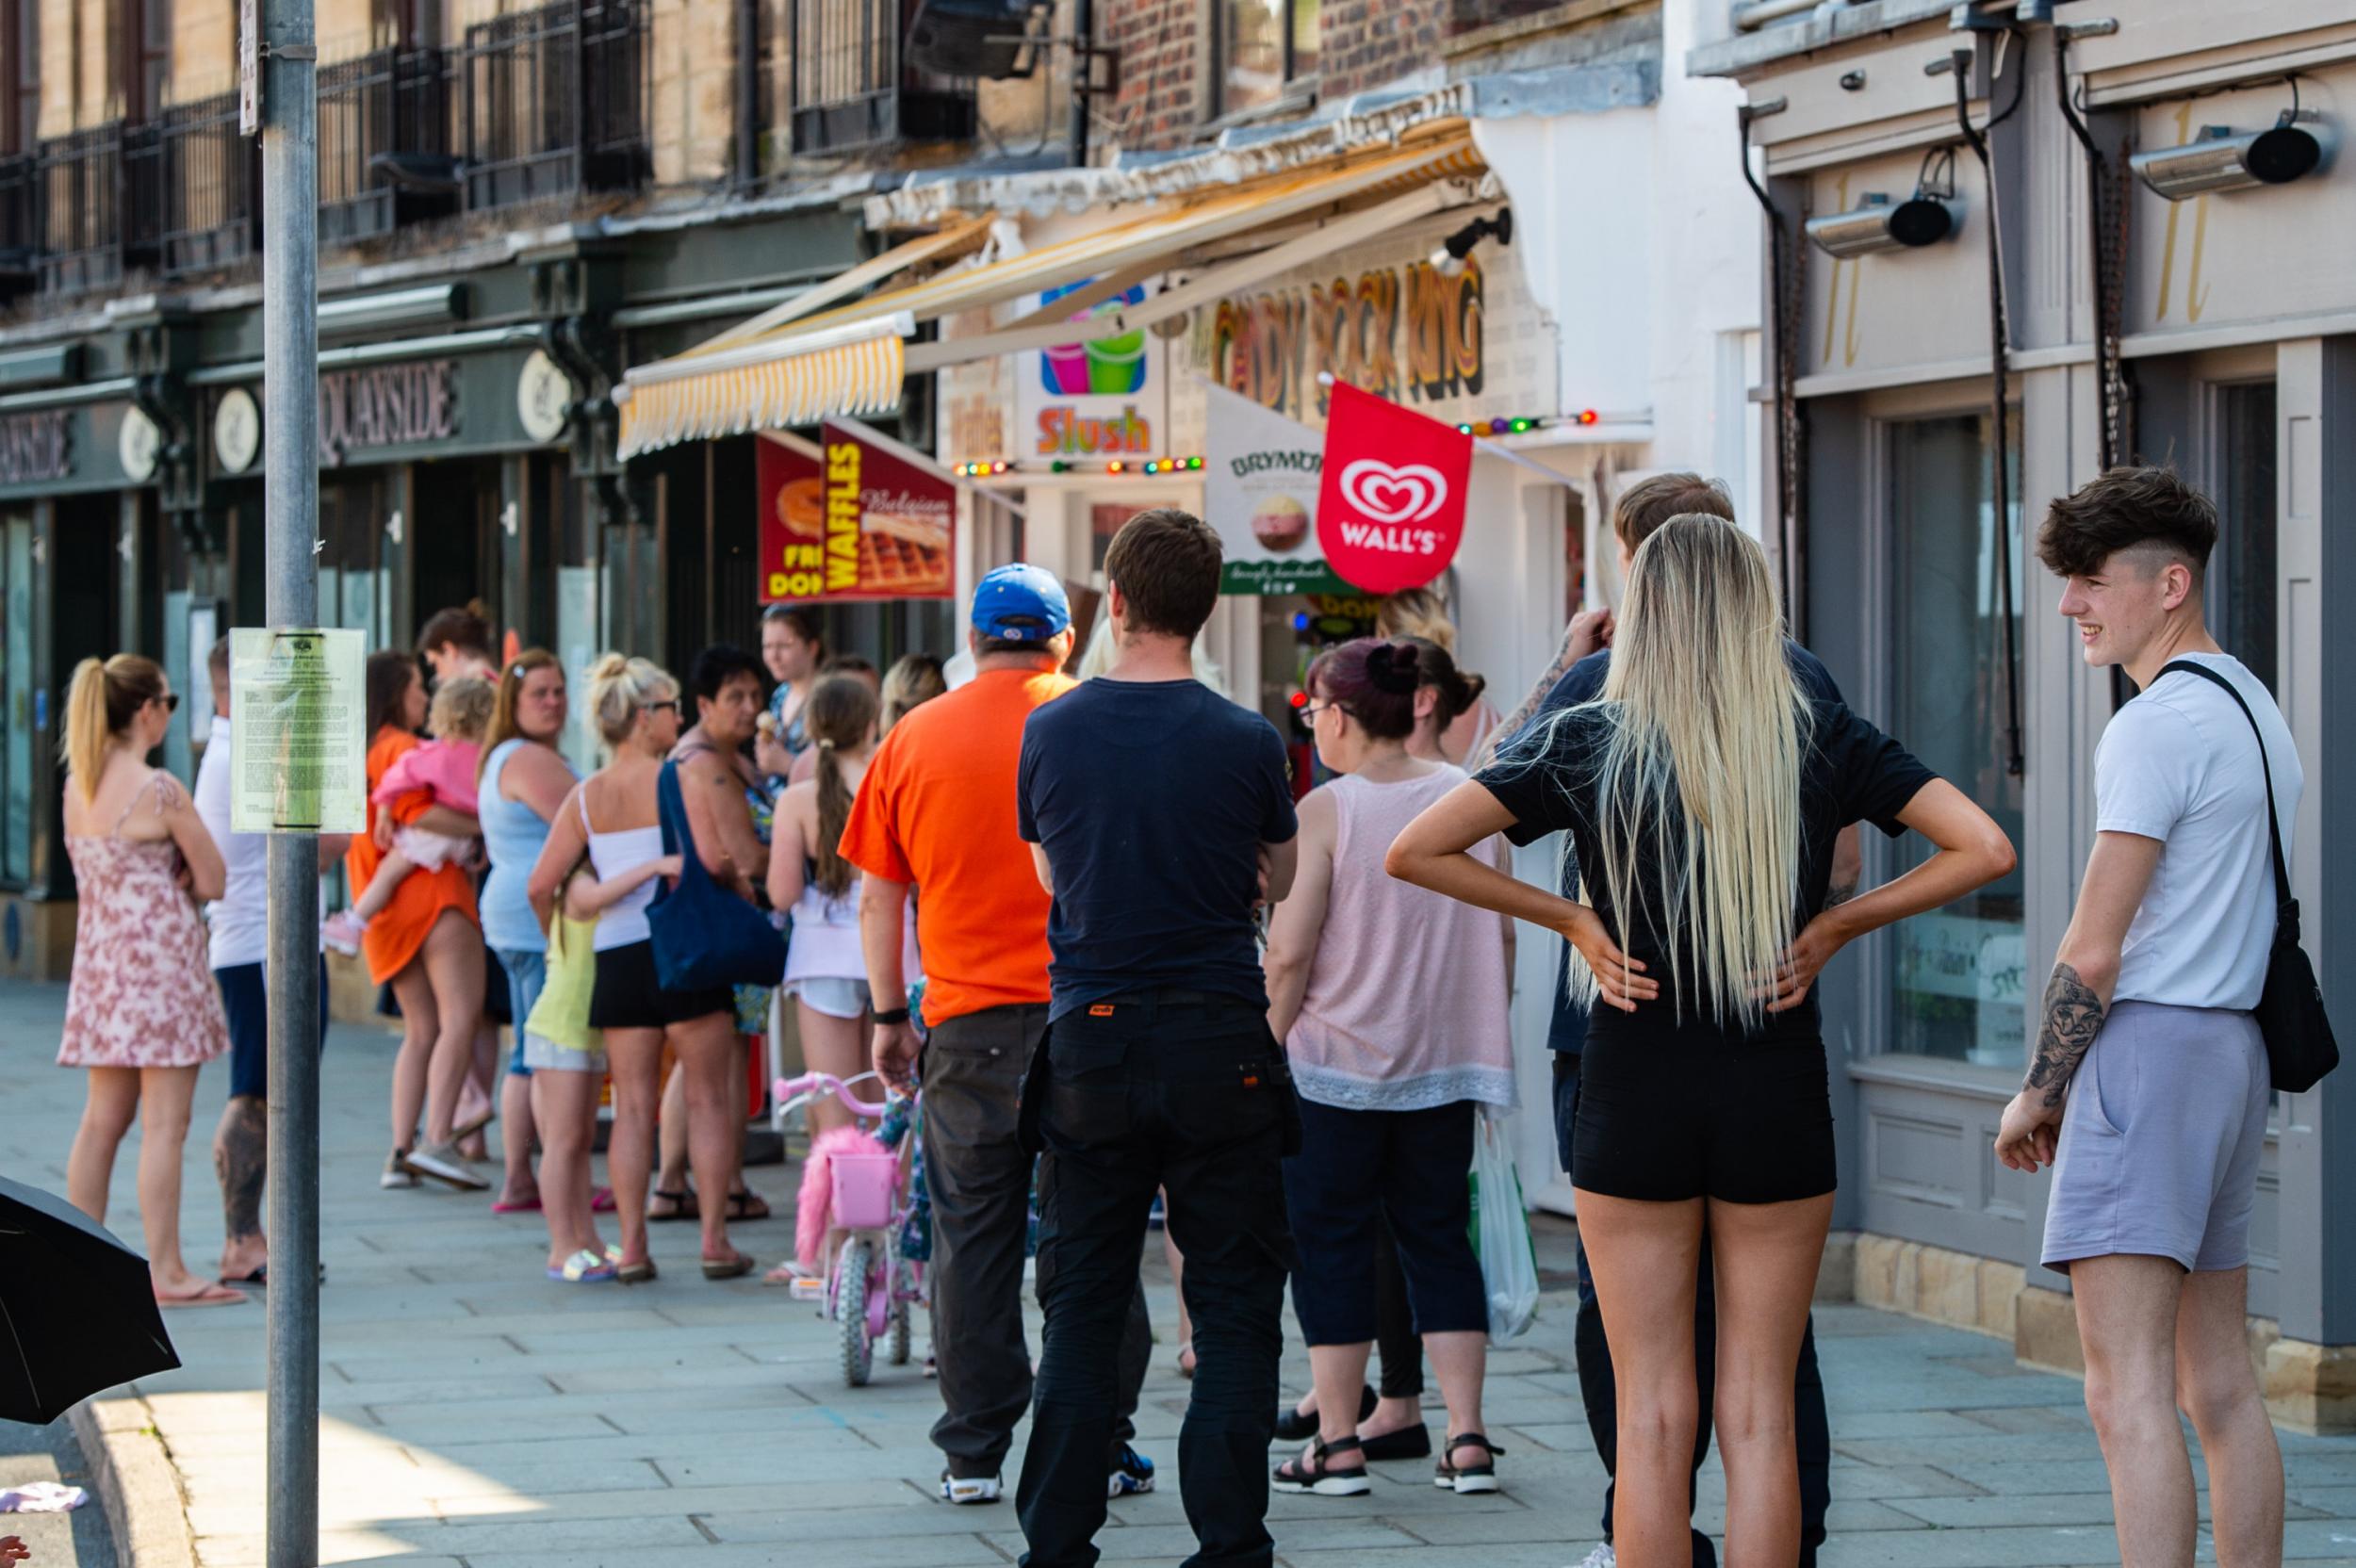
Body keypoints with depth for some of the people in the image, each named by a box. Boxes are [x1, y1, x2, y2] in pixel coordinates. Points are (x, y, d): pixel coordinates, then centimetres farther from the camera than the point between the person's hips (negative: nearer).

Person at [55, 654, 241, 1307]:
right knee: (165, 1123, -5)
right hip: (159, 956, -8)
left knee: (104, 1118, 13)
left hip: (98, 957, 8)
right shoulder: (162, 792, -14)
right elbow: (212, 881, -9)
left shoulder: (77, 787, 7)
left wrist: (168, 876, 4)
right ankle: (166, 1273, -4)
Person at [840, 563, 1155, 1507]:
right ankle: (1097, 1447, 7)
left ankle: (974, 1455, 8)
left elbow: (877, 897, 8)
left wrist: (889, 1017, 16)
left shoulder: (915, 739, 5)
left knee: (973, 1241, 7)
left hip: (968, 1025, 1)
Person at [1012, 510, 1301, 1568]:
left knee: (1082, 1309, 10)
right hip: (1219, 1048, -2)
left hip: (1088, 1045, 2)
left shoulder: (1051, 731, -1)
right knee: (1233, 1306, 4)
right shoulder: (1247, 743, -7)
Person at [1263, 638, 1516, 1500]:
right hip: (1446, 1064, 5)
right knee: (1439, 1237, 12)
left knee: (1330, 1244, 4)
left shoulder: (1326, 810, -12)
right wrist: (1482, 1036, 19)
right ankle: (1467, 1437, 7)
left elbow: (1289, 954, -13)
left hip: (1335, 1064, -4)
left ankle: (1338, 1444, 4)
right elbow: (1503, 935, 8)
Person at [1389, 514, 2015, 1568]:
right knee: (1759, 1417, 5)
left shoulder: (1588, 742, -3)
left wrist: (1570, 919, 1)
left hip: (1633, 1087, -1)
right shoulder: (1821, 740, -1)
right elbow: (1984, 849, -5)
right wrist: (1836, 927, 1)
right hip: (1777, 1093, 1)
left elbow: (1415, 851, -6)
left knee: (1652, 1417, 4)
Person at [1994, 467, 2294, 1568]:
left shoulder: (2158, 726, -13)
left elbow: (2092, 953, -16)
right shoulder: (2256, 712, 17)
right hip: (2234, 1049, 10)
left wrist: (2036, 1093, -4)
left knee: (2127, 1394, -14)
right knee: (2220, 1386, 12)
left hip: (2149, 1047, -10)